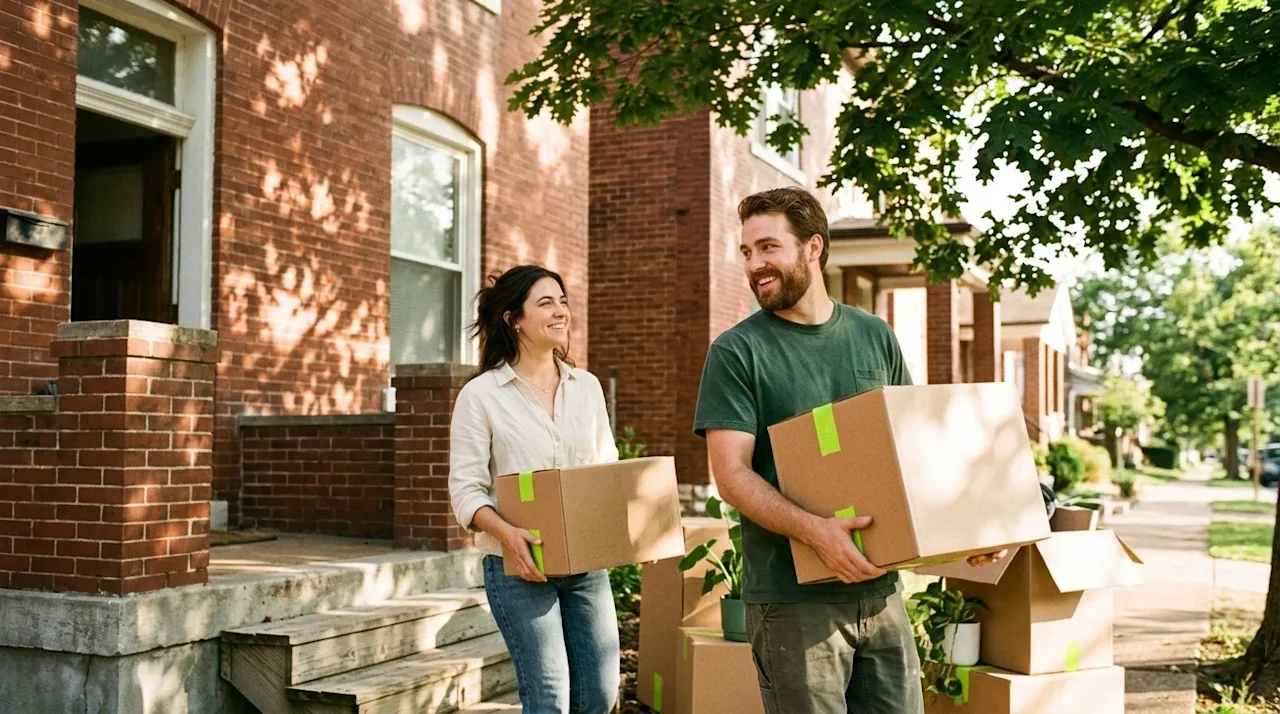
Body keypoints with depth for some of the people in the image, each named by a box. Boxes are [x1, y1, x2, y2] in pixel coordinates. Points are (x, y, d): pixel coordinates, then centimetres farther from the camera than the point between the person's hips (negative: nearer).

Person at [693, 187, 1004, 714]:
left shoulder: (874, 337, 9)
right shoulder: (737, 352, -5)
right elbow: (731, 474, -12)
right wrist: (816, 532, -26)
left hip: (879, 588, 4)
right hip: (793, 598, -4)